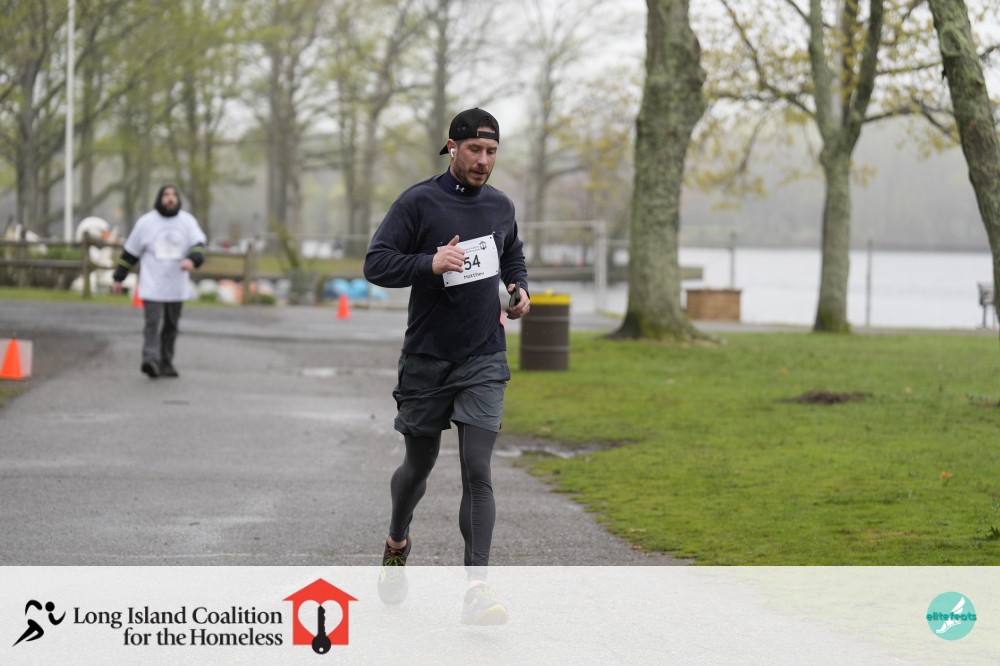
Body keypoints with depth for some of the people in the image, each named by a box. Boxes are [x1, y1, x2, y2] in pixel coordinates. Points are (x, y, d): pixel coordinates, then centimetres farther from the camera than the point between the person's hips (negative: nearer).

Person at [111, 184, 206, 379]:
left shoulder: (188, 221, 3)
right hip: (152, 287, -3)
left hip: (176, 288, 3)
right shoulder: (145, 222, 1)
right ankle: (151, 361, -28)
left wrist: (192, 260, -32)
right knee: (153, 323, -17)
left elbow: (199, 246, -10)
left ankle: (165, 364, 20)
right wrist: (117, 278, 9)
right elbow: (130, 251, 8)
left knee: (170, 327, 10)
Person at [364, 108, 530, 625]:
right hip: (426, 360, -2)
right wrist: (430, 263, -27)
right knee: (419, 466, 13)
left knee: (477, 470, -11)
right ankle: (396, 543, 43)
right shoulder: (419, 203, -8)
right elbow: (376, 263, -12)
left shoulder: (501, 207, 7)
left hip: (484, 360, 2)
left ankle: (476, 588, -13)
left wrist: (520, 288, 8)